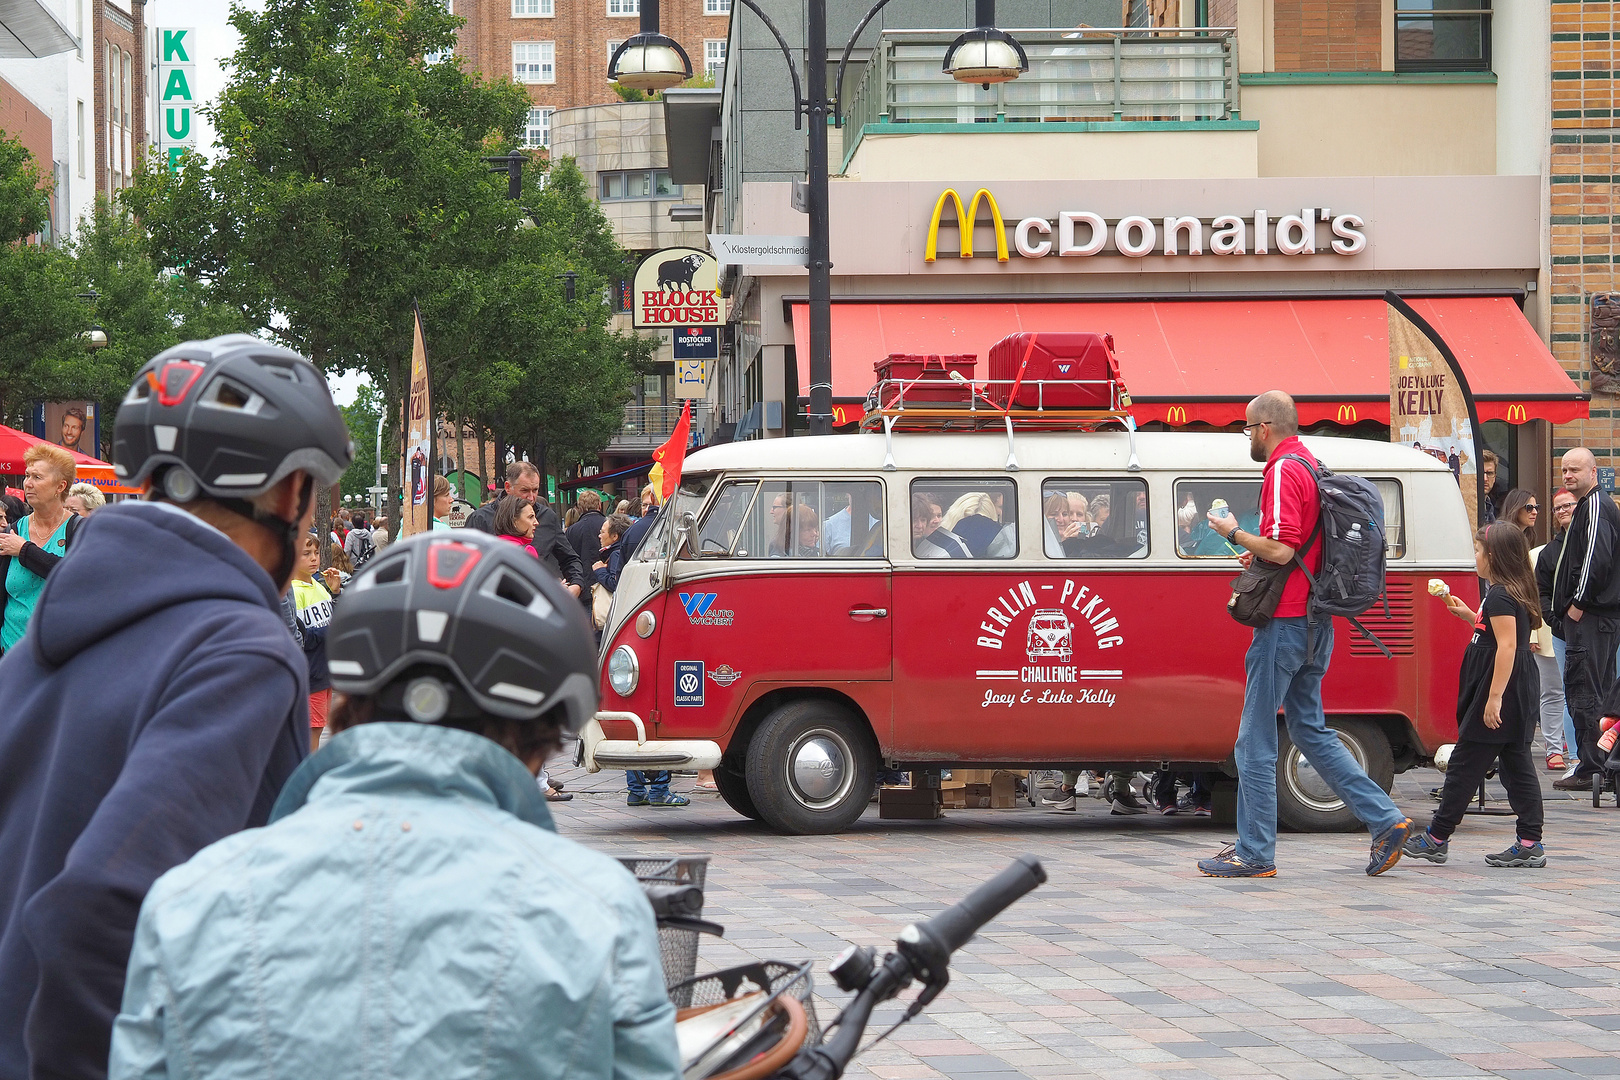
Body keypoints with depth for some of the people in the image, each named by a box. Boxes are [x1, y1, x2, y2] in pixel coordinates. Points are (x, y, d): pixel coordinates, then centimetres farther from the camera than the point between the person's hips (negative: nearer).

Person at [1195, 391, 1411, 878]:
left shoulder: (1284, 472, -15)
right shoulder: (1314, 467, 15)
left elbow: (1281, 549, -23)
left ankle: (1254, 853, 1)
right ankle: (1386, 821, 10)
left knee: (1256, 741, -2)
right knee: (1309, 729, 16)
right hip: (1315, 623, 10)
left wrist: (1235, 533, -9)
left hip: (1284, 623, -10)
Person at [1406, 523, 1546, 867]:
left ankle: (1437, 838, 5)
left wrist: (1494, 697, -25)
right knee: (1517, 764, 8)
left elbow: (1507, 646, -23)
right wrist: (1469, 616, 19)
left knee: (1465, 764, -2)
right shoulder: (1517, 592, 13)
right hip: (1519, 696, 10)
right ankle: (1529, 843, 5)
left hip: (1499, 690, -10)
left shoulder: (1500, 596, -16)